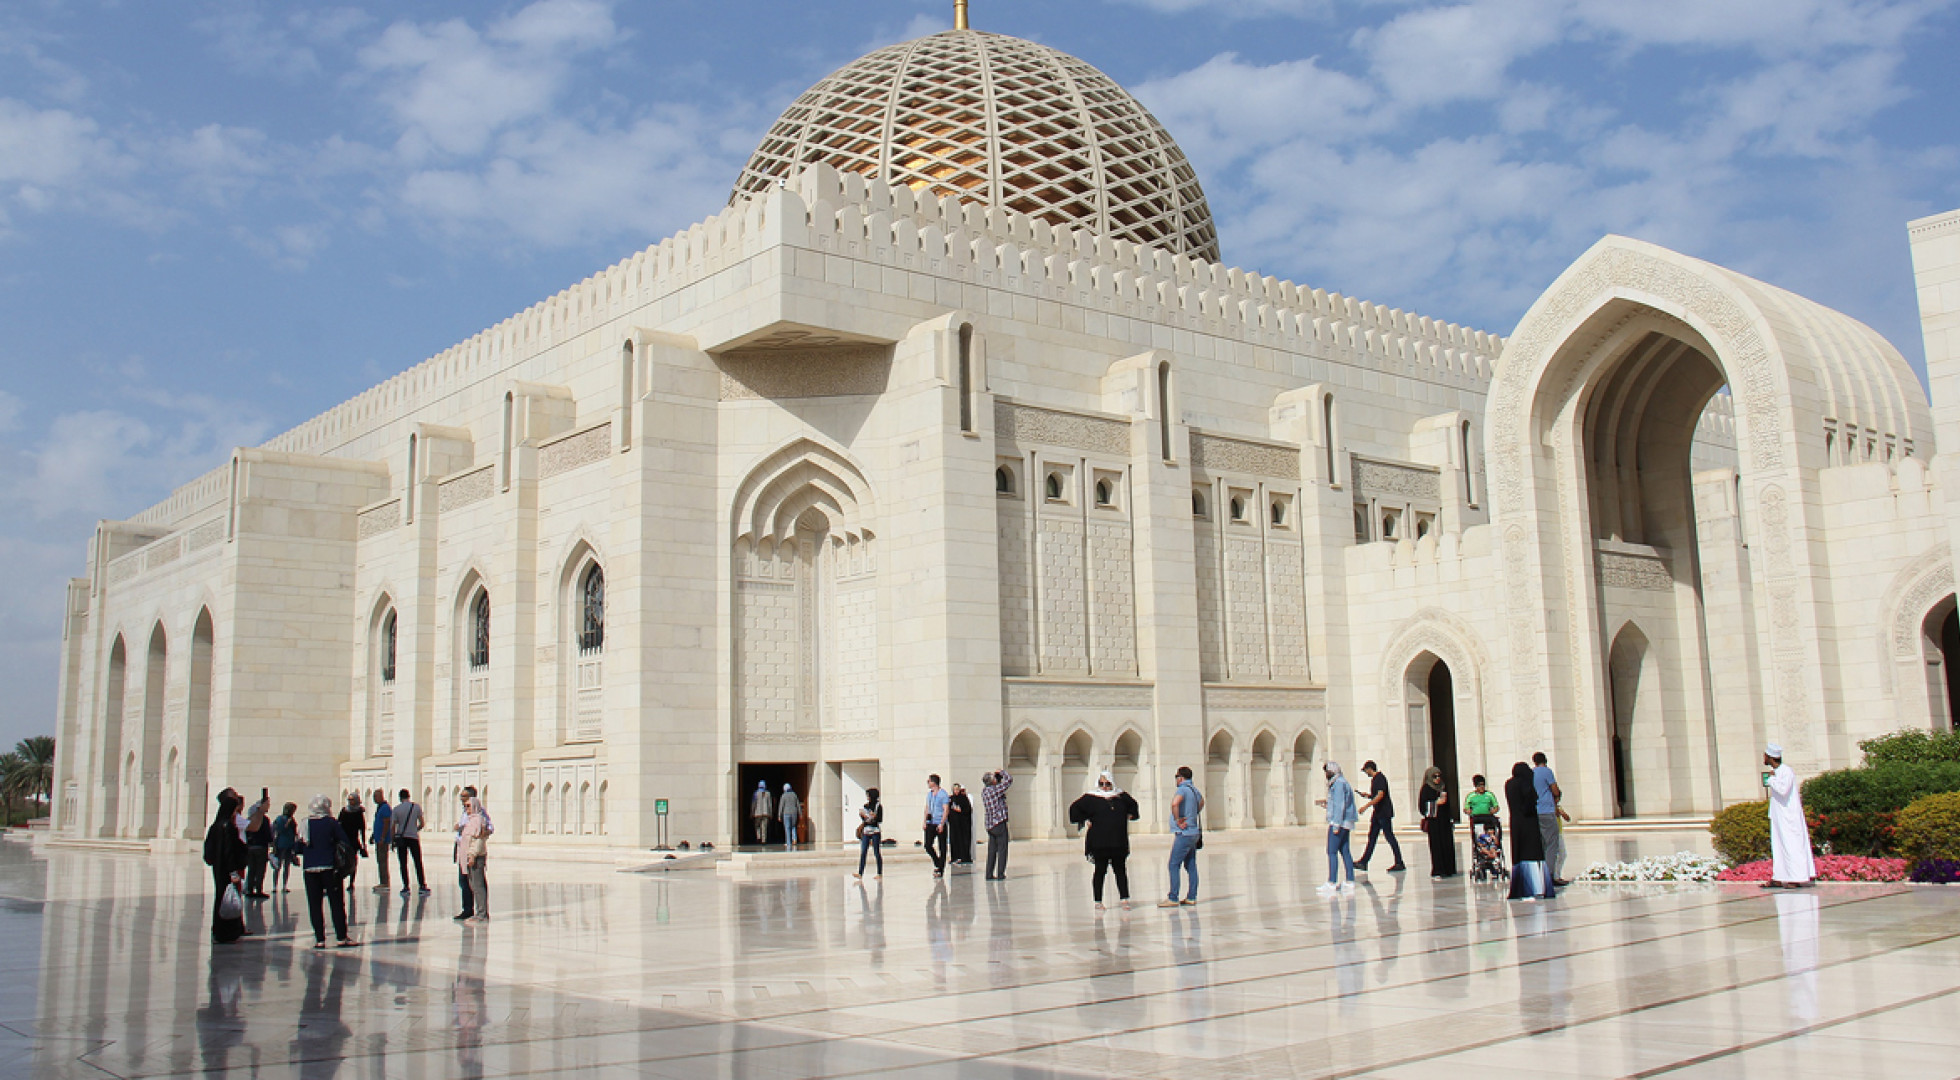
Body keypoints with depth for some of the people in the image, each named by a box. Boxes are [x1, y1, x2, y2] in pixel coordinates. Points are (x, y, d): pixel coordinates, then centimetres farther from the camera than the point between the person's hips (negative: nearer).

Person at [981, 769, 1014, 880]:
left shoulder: (984, 791, 8)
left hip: (989, 824, 7)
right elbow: (1009, 780, -11)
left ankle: (989, 874, 8)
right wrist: (1002, 771, 3)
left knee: (992, 850, 10)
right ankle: (1000, 874, -4)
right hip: (999, 823, -7)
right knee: (1002, 849, -2)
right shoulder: (995, 789, -14)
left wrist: (996, 773, 17)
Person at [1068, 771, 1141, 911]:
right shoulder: (1091, 798, 0)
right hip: (1099, 843, -3)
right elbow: (1074, 808, 6)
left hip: (1119, 843, 3)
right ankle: (1098, 902, 8)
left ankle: (1124, 899, 7)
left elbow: (1133, 805, 29)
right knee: (1100, 871, 2)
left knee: (1121, 870, 4)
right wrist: (1085, 821, -1)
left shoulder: (1121, 797, 10)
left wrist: (1130, 816, 13)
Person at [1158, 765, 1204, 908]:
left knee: (1174, 865, -7)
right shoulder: (1194, 789, 14)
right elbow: (1201, 802, 36)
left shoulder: (1183, 789, -14)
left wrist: (1177, 820, -22)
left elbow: (1175, 802, -35)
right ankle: (1191, 898, 12)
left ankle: (1173, 899, -9)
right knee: (1191, 866, 10)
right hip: (1193, 833, 9)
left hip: (1184, 833, -9)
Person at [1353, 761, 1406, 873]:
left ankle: (1400, 863, -1)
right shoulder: (1374, 779, 16)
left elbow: (1380, 795, -24)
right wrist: (1369, 796, 11)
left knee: (1390, 837, -6)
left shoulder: (1380, 778, -14)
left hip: (1384, 813, -10)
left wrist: (1366, 806, -26)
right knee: (1372, 837, 9)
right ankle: (1363, 862, 10)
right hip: (1377, 813, 10)